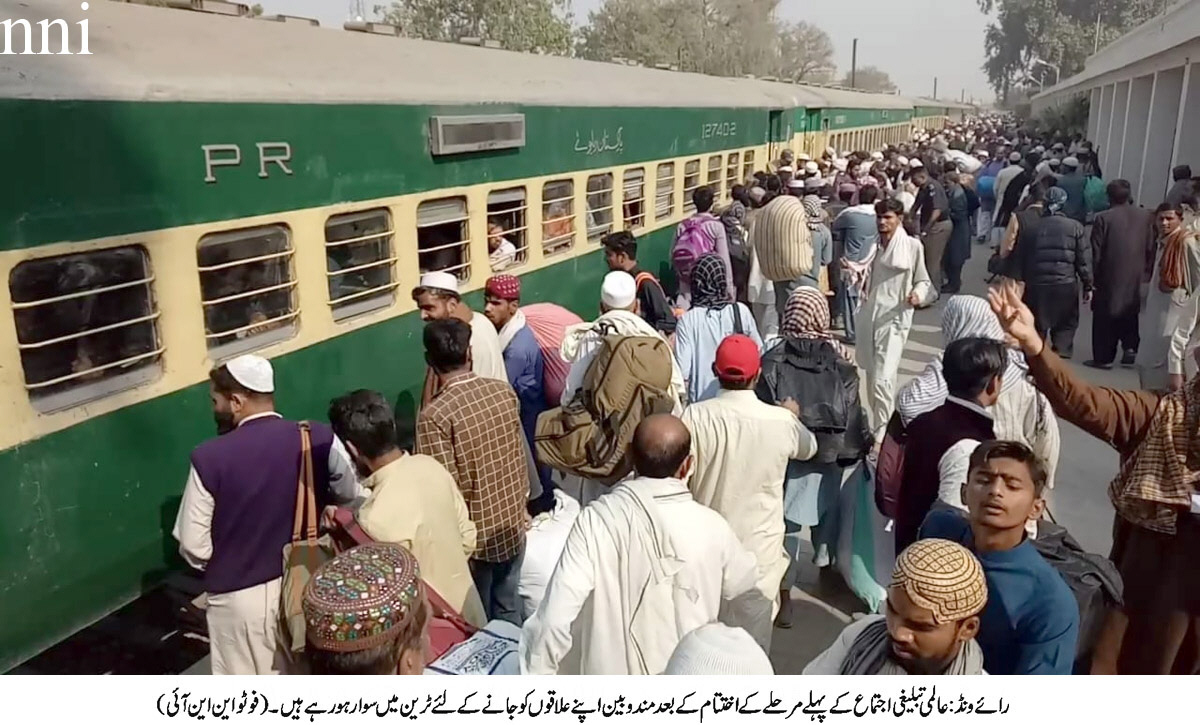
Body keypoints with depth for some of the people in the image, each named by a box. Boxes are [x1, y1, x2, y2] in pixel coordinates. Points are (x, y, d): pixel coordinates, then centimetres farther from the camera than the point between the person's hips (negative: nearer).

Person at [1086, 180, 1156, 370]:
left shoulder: (1103, 218, -14)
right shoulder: (1146, 216, -2)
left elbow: (1097, 251, -11)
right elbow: (1150, 248, 1)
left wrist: (1096, 274, 1)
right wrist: (1142, 266, 17)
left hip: (1110, 275, -4)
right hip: (1135, 276, 4)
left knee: (1105, 316, 6)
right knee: (1130, 314, 21)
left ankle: (1103, 357, 8)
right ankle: (1130, 347, 12)